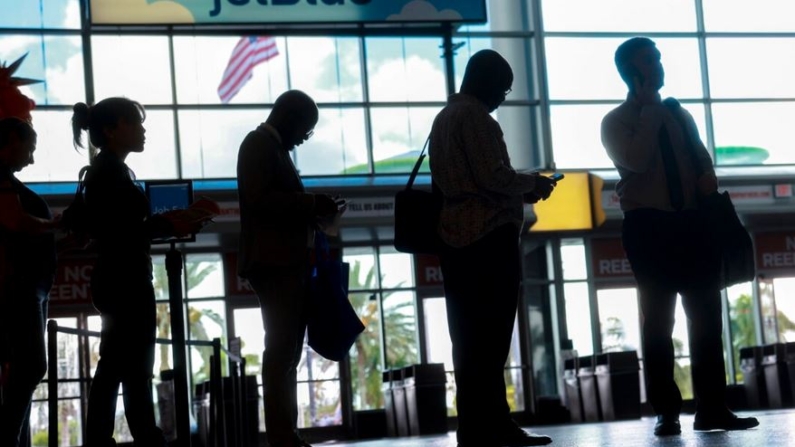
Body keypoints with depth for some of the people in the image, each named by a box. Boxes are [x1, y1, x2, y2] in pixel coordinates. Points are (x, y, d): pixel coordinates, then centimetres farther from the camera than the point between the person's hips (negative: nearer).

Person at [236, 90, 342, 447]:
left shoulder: (273, 146, 20)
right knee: (281, 351, -10)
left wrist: (311, 212, 11)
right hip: (274, 263, -10)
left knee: (287, 352, 9)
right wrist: (312, 204, -17)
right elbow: (258, 199, -21)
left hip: (287, 262, 10)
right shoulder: (259, 144, -8)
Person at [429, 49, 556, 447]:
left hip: (457, 239, 10)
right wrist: (533, 183, -1)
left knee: (471, 339, 9)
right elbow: (492, 176, -18)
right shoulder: (474, 116, -10)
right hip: (487, 238, -10)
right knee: (489, 340, -6)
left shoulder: (444, 117, 20)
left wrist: (521, 191, 19)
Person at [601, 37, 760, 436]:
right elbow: (636, 161, -18)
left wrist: (707, 177, -1)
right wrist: (651, 109, -11)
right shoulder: (616, 121, 0)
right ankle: (667, 412, 4)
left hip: (691, 222, 5)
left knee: (706, 316, 2)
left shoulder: (678, 114, 17)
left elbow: (701, 158, 23)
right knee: (658, 322, 0)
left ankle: (712, 408, 7)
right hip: (648, 227, -5)